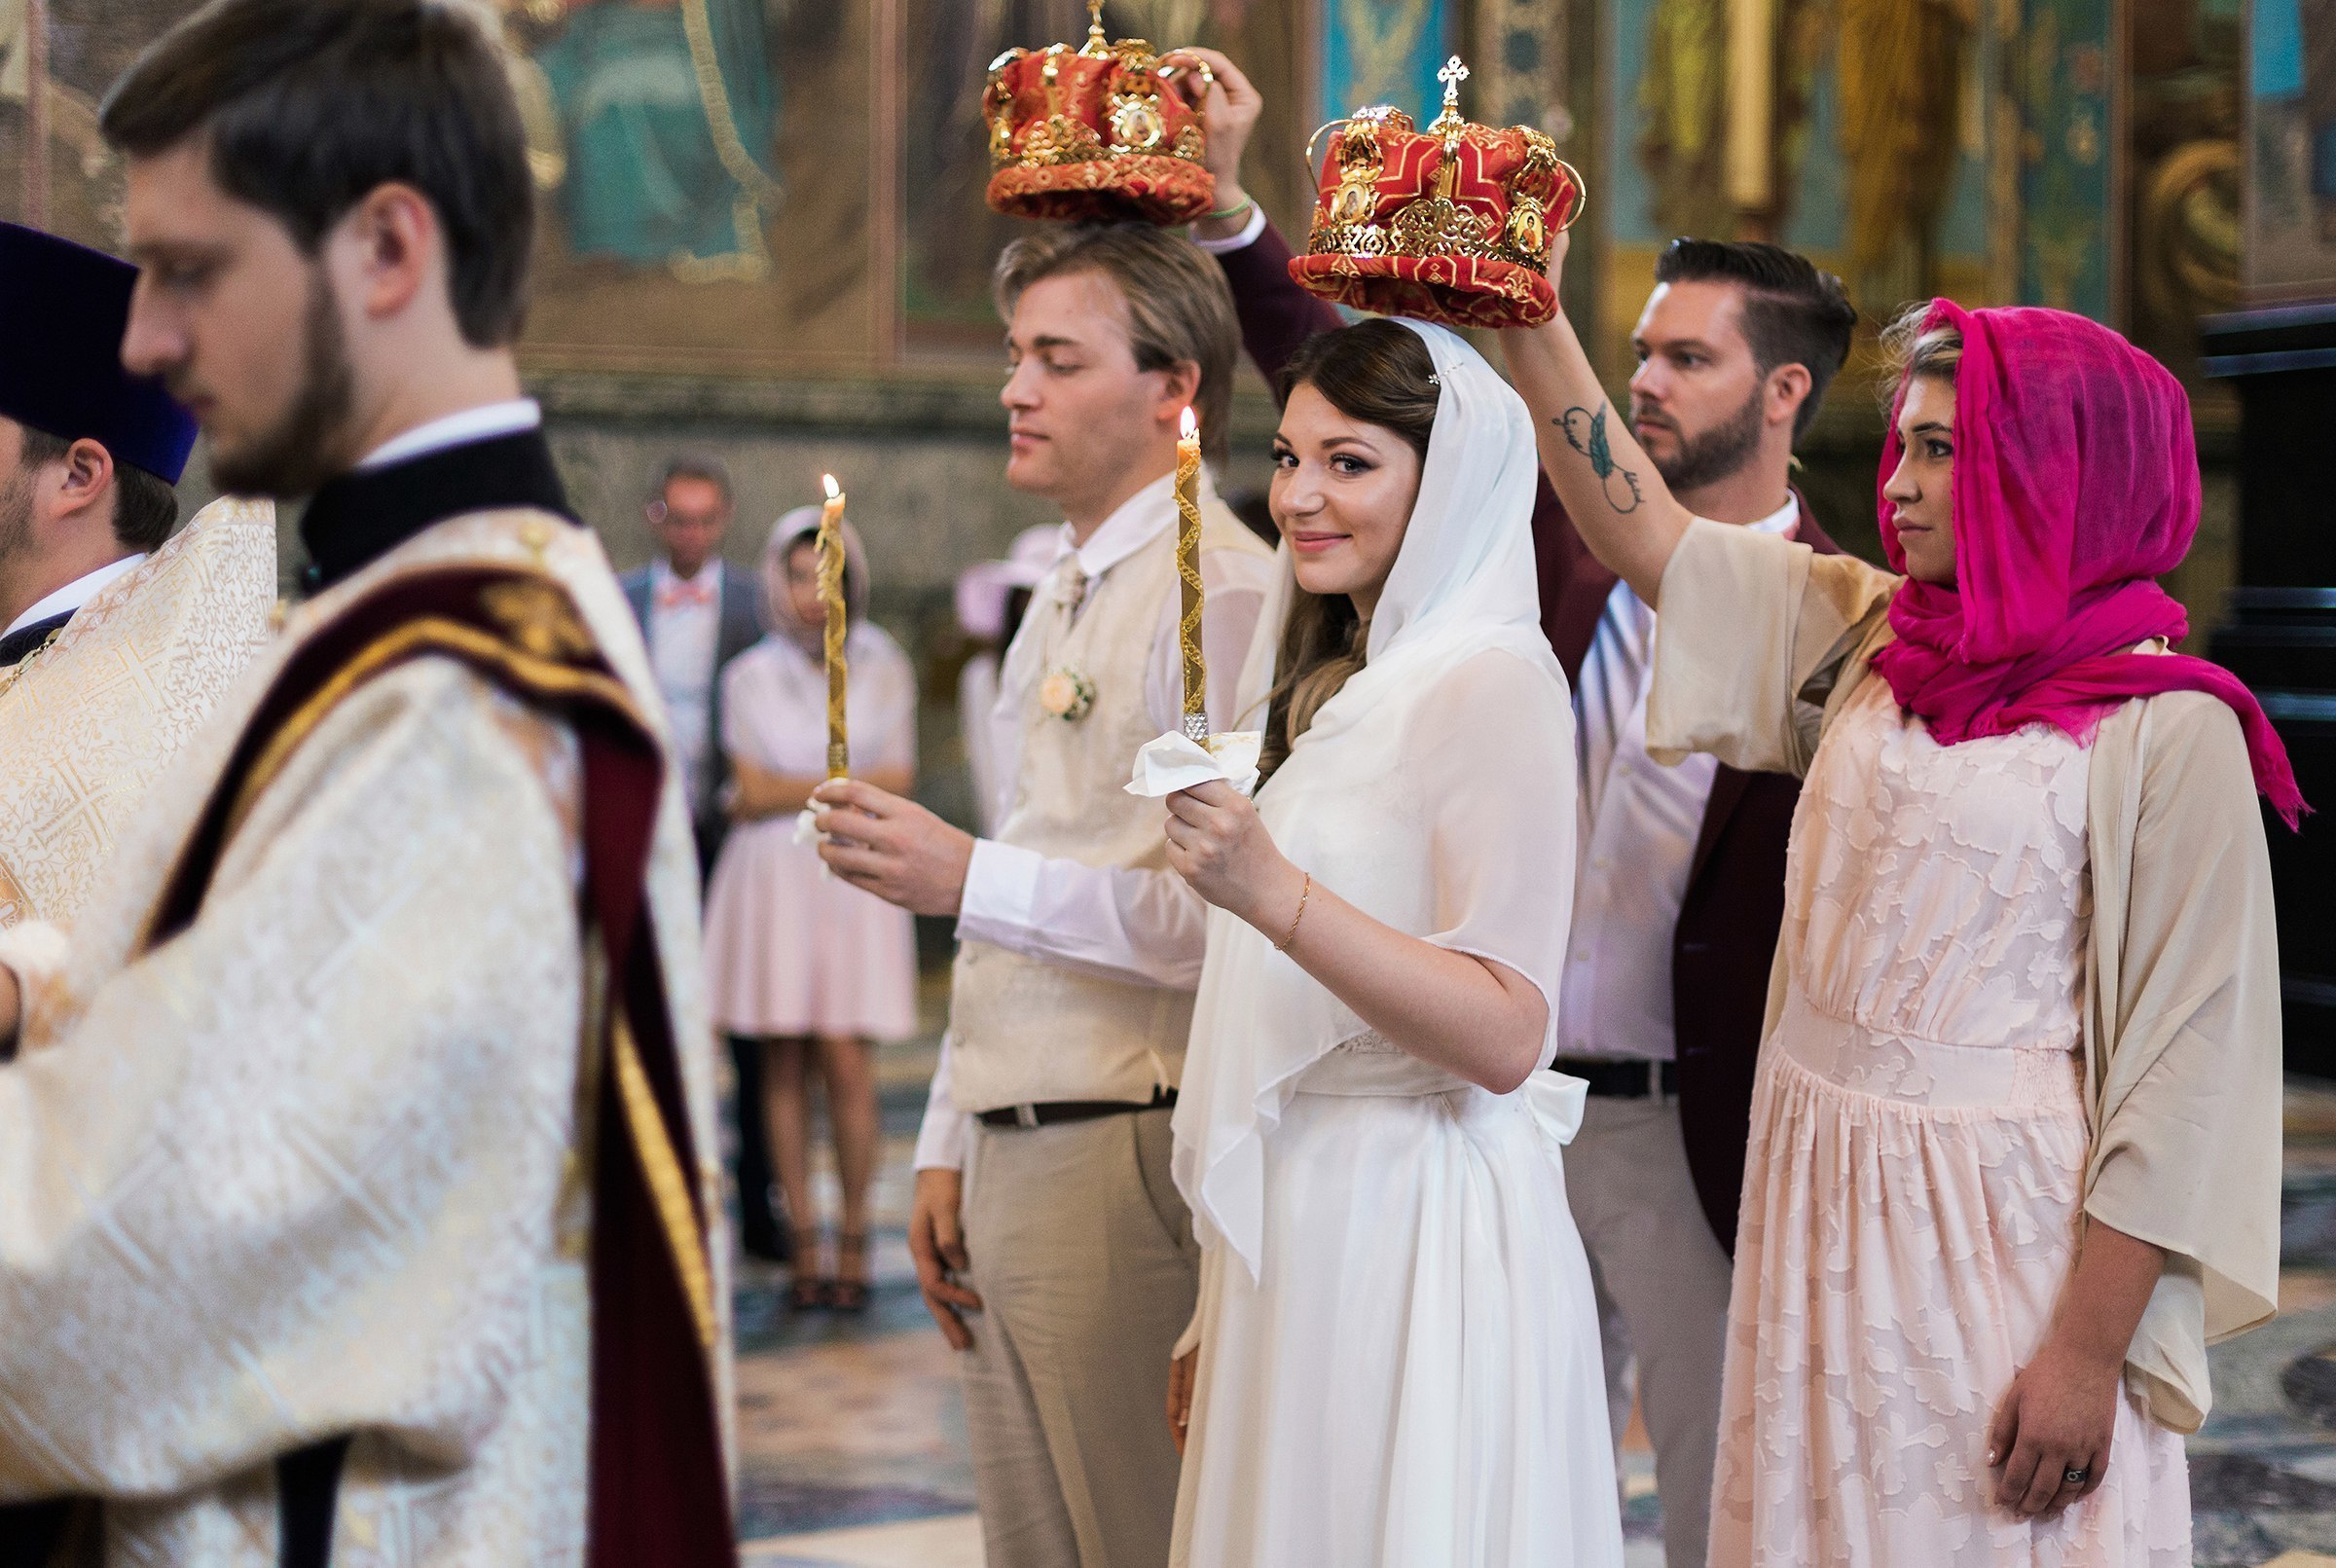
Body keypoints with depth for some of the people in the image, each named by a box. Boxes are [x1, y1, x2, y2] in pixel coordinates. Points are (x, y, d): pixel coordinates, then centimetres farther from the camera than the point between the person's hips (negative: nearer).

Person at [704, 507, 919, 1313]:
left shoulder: (884, 668, 8)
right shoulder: (749, 677, 8)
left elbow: (897, 783, 1)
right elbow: (752, 791, 1)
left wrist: (789, 791, -3)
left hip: (853, 882, -1)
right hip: (772, 881, 1)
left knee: (846, 1060, -10)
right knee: (783, 1064, -1)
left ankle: (854, 1241, -2)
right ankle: (803, 1245, 4)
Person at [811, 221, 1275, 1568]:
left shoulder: (1220, 591, -12)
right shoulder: (1061, 605, 19)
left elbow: (1227, 916, -22)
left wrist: (972, 879, -22)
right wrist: (952, 1144, 20)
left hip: (1128, 1159, -9)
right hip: (1015, 1155, 9)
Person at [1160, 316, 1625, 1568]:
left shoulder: (1492, 679, -12)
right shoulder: (1330, 685, 14)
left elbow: (1506, 1040, -20)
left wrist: (1276, 895, -30)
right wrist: (1215, 1316, 15)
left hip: (1415, 1227, -8)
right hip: (1292, 1231, 8)